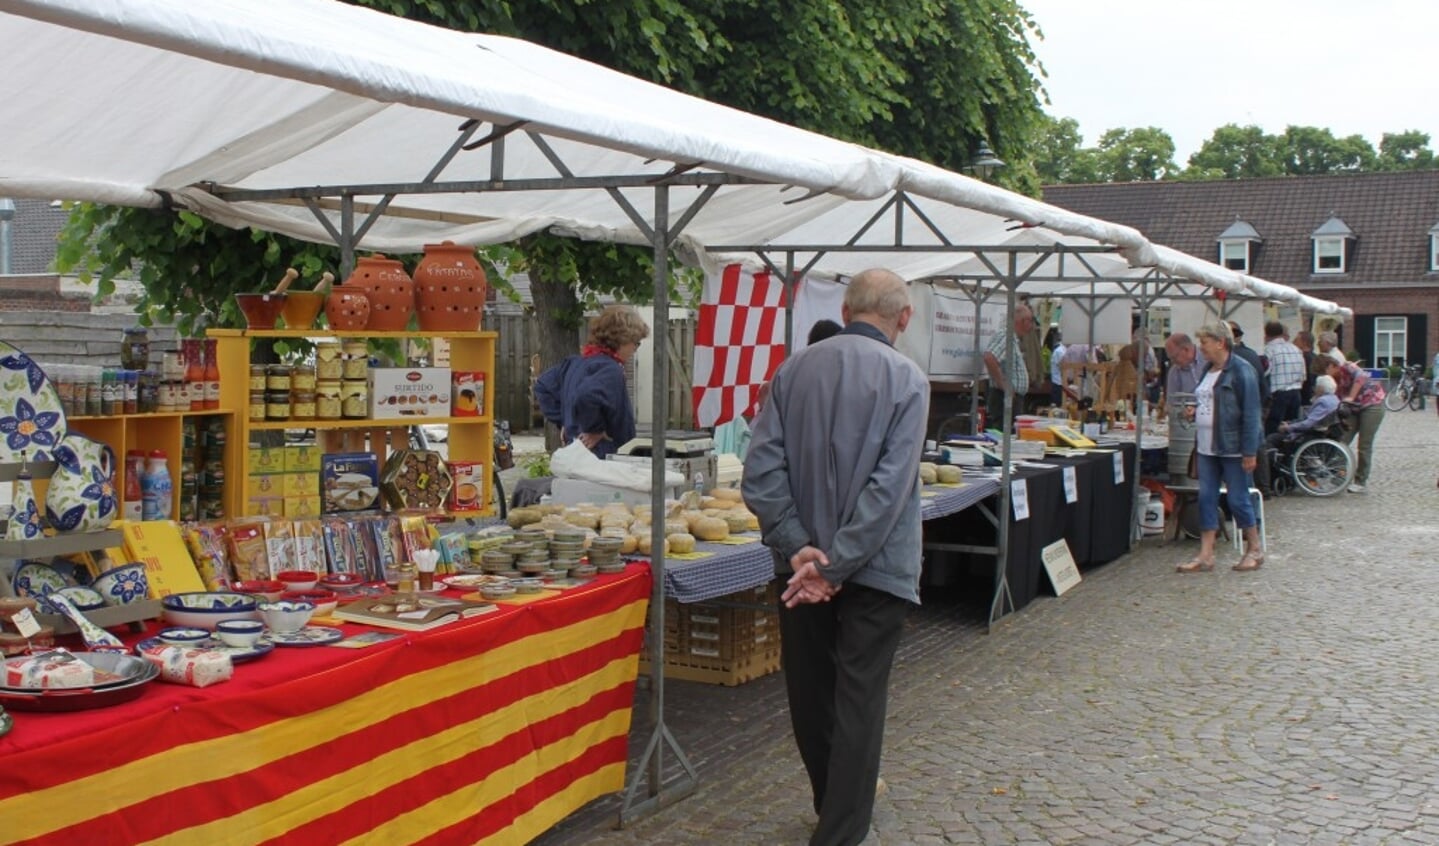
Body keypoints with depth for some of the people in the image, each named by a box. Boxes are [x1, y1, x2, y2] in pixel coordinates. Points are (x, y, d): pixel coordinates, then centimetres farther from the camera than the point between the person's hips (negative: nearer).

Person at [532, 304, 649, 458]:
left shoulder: (574, 362, 12)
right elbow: (586, 396, -36)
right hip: (602, 457, -9)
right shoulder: (610, 370, -18)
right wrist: (596, 429, -20)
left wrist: (563, 422, 17)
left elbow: (543, 386, 22)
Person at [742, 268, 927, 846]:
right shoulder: (906, 378, -10)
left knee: (809, 693, 17)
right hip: (875, 565, -4)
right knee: (859, 700, 4)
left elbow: (761, 470, -7)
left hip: (801, 561, 4)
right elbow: (890, 486, -19)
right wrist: (834, 564, -17)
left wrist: (799, 548, -10)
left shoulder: (793, 371, 0)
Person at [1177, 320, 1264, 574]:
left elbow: (1251, 414, -16)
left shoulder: (1241, 371, -13)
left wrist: (1250, 452, -19)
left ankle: (1254, 550, 17)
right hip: (1207, 447, 8)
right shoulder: (1208, 370, 13)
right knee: (1206, 499, 5)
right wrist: (1195, 411, 8)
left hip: (1232, 448, -8)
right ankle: (1205, 556, 8)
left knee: (1238, 500, 0)